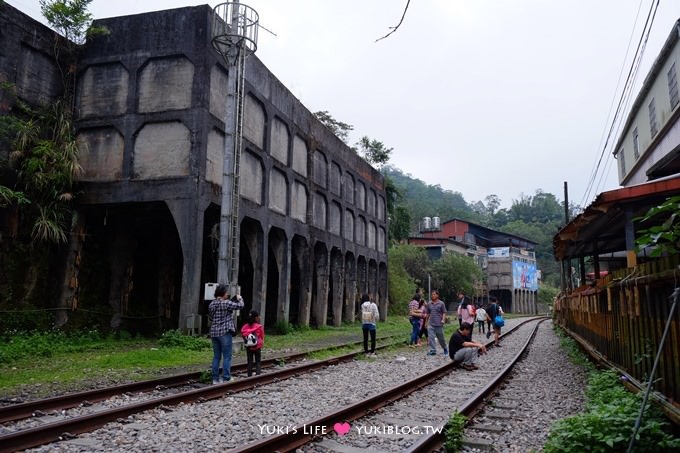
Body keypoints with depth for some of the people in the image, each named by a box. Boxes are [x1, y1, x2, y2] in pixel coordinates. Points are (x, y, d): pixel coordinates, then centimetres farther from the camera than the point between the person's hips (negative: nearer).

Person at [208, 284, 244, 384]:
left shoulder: (211, 304, 9)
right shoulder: (226, 303, -12)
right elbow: (240, 306, -4)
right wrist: (240, 298, 14)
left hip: (214, 332, 7)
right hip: (225, 332, -7)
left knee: (216, 356, 12)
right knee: (227, 357, -1)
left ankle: (215, 378, 15)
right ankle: (226, 379, -2)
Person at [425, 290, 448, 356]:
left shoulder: (441, 303, -3)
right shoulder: (429, 304, 8)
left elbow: (444, 313, -2)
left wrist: (443, 320, -16)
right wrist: (426, 321, 17)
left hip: (439, 324, -3)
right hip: (431, 324, 3)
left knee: (441, 338, 8)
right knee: (431, 337, -7)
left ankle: (445, 349, 31)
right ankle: (433, 350, -2)